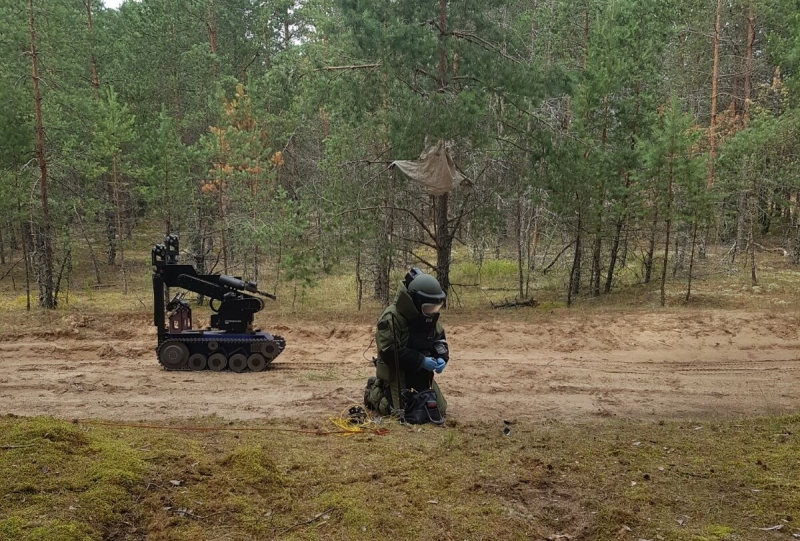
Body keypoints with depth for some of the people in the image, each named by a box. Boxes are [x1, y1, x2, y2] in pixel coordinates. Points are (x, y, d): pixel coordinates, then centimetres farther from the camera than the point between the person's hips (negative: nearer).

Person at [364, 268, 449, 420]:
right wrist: (421, 361, -29)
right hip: (397, 374, -7)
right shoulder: (391, 318, -24)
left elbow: (439, 338, 11)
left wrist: (441, 358, -11)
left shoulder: (428, 315, 1)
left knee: (439, 409, 8)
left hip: (422, 375, 7)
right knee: (401, 412, -15)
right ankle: (375, 392, 13)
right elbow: (389, 352, -28)